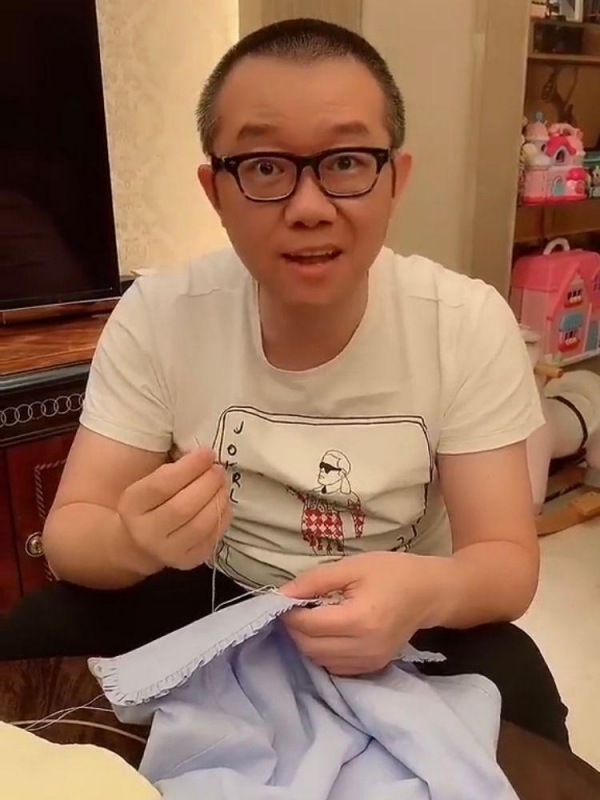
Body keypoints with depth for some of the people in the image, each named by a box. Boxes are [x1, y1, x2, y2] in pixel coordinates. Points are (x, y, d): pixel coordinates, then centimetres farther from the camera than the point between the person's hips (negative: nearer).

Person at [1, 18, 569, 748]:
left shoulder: (470, 325, -16)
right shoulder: (157, 316, -15)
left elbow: (507, 559, -15)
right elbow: (69, 532, -13)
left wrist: (427, 593, -40)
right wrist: (135, 539, -39)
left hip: (400, 618, 0)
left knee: (514, 693, -30)